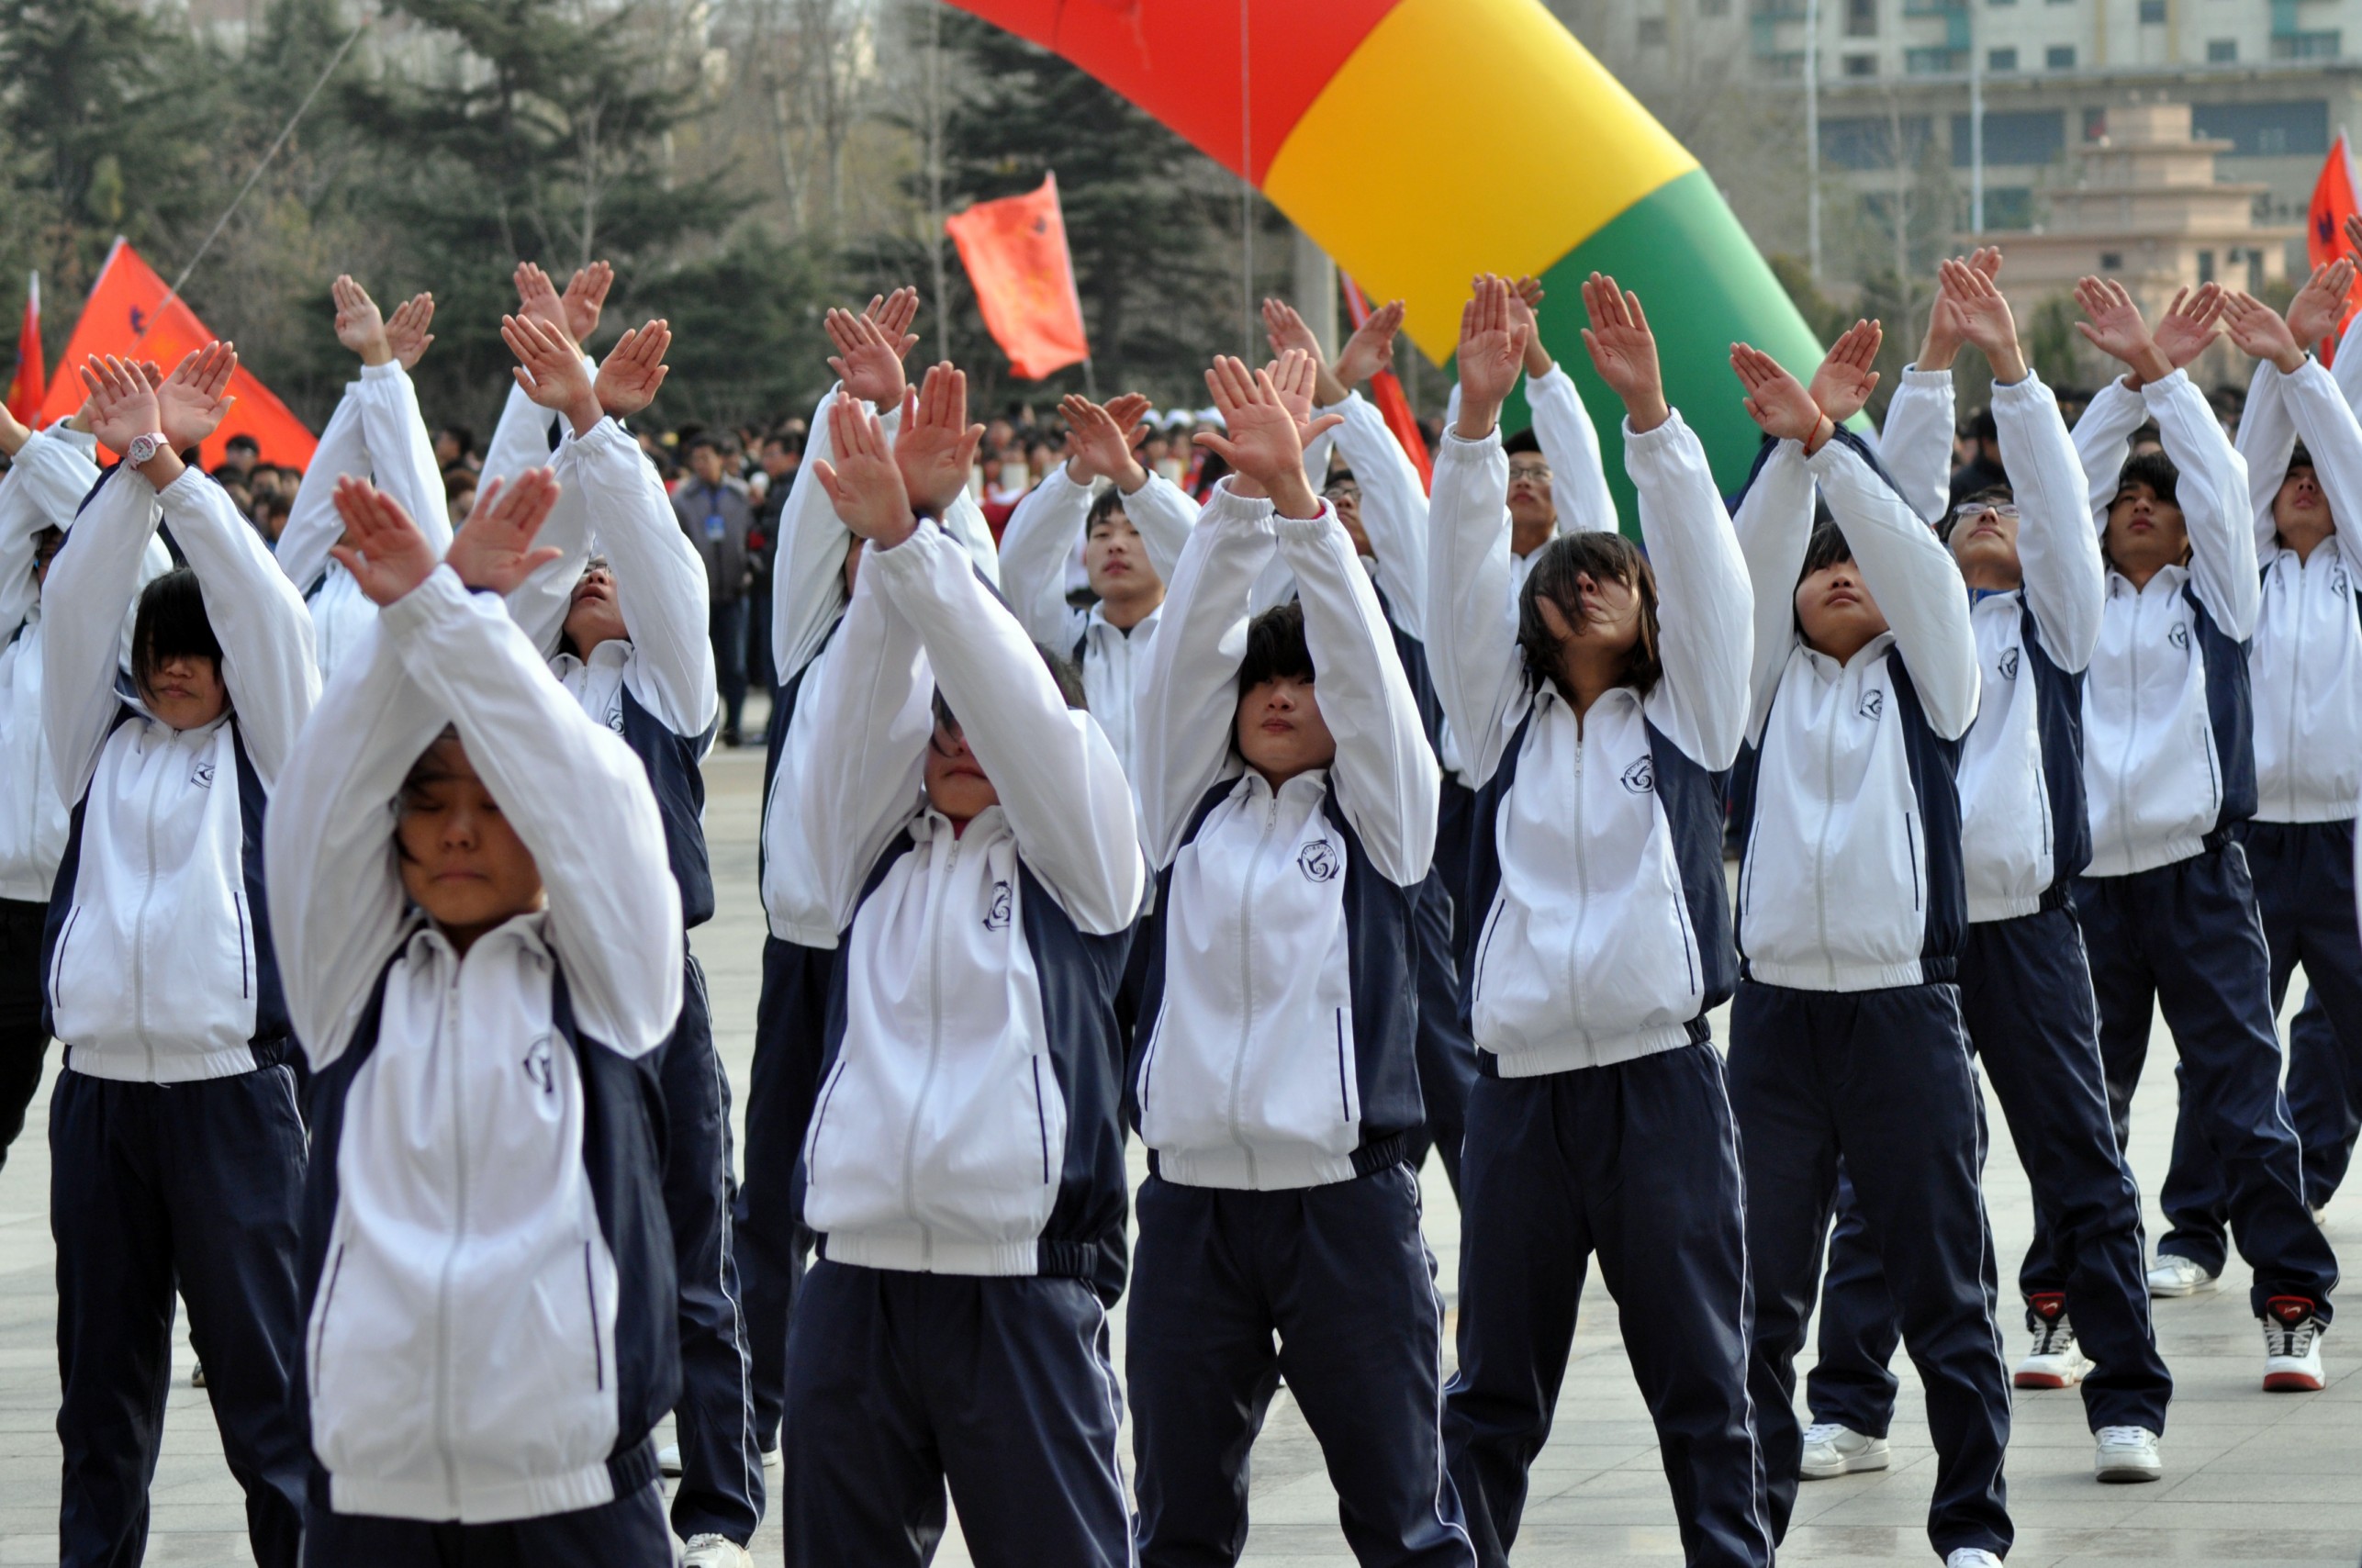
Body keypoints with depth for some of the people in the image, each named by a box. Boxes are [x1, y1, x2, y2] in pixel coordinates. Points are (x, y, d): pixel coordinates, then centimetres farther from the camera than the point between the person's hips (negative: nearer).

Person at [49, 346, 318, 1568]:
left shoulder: (262, 752, 6)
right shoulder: (101, 745, 14)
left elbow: (264, 610, -4)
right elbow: (73, 605, 5)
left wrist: (177, 472, -6)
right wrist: (131, 470, -5)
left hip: (229, 1088, -3)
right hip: (99, 1089, 3)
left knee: (264, 1373, -4)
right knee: (104, 1375, 8)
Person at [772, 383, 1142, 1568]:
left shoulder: (1075, 860, 6)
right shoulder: (873, 853, 14)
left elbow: (1019, 703, -7)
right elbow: (860, 710, 0)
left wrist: (917, 544, -16)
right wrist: (886, 536, -14)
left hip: (1021, 1281, -4)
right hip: (859, 1277, 4)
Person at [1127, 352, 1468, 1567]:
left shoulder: (1380, 814, 4)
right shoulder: (1193, 804, 11)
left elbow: (1364, 660, -8)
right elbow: (1185, 649, 1)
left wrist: (1300, 499, -18)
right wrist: (1240, 497, -12)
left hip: (1343, 1198, -3)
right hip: (1191, 1201, 3)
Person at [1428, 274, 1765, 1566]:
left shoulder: (1685, 717, 8)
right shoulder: (1503, 723, 11)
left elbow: (1703, 567, -4)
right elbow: (1460, 582, -1)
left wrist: (1647, 414, -16)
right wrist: (1478, 416, -13)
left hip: (1659, 1077, -1)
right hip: (1519, 1081, 1)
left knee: (1700, 1383, 2)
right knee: (1494, 1391, 7)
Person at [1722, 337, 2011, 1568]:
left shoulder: (1924, 679, 10)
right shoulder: (1769, 680, 14)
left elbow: (1912, 556, -4)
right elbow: (1750, 562, -1)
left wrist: (1830, 444, -12)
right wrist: (1785, 452, -13)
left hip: (1905, 1004, -2)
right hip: (1777, 1008, 2)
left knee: (1942, 1282, 1)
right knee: (1761, 1288, 3)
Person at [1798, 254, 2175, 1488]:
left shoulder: (2050, 624, 12)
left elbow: (2059, 501, 0)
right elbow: (1891, 494, 5)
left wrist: (2012, 367, -8)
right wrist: (1935, 360, -4)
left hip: (2024, 918, -1)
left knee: (2081, 1164, -1)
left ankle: (2127, 1407, 4)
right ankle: (1849, 1410, 9)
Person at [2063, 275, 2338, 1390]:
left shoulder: (2215, 599, 9)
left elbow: (2222, 480, 0)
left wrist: (2163, 374, -3)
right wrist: (2126, 381, -1)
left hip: (2198, 871, -2)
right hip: (2092, 878, 2)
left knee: (2242, 1095, -4)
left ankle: (2292, 1306, -1)